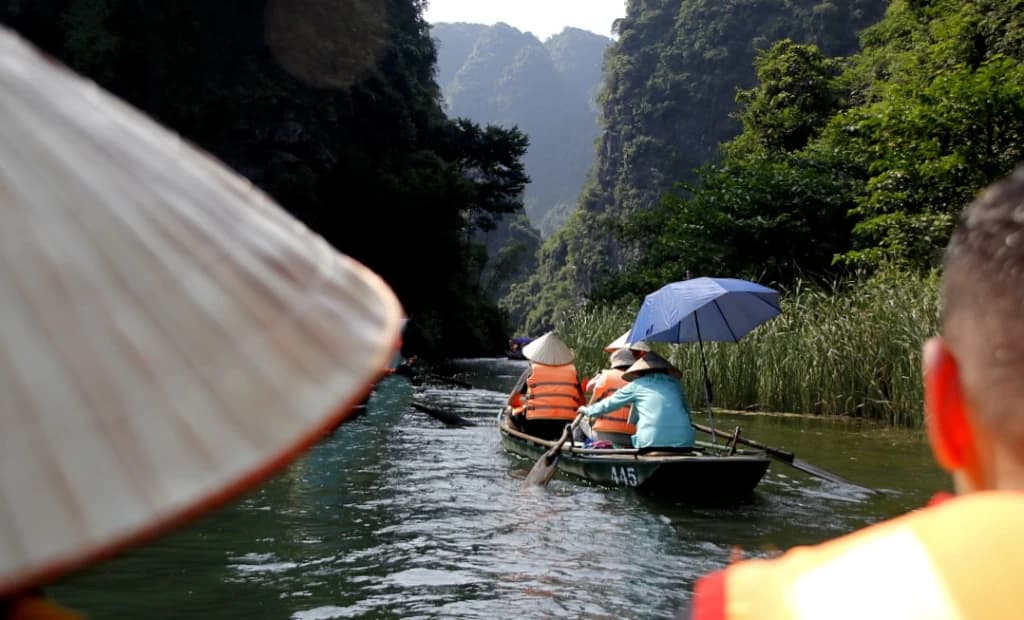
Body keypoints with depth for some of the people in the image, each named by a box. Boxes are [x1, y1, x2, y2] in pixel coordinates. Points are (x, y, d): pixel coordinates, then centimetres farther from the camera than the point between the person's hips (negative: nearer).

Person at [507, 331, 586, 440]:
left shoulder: (532, 370, 4)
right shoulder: (572, 370, 9)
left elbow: (511, 401, 8)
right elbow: (581, 403, 9)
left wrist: (525, 402, 29)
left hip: (536, 428, -1)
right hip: (566, 428, 1)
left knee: (512, 411, 21)